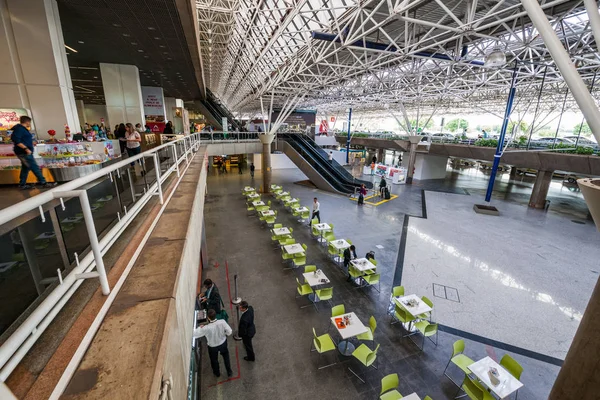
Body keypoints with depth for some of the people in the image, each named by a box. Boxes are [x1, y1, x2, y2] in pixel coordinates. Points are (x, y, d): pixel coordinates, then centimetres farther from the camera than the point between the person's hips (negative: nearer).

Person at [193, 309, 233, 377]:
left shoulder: (206, 328, -37)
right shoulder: (222, 322, -32)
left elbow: (194, 334, -25)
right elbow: (229, 331, -21)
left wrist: (200, 328, -7)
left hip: (213, 346, -1)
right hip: (223, 343, 1)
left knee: (214, 360, 30)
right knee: (226, 357, 30)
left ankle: (217, 373, 54)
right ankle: (229, 372, 45)